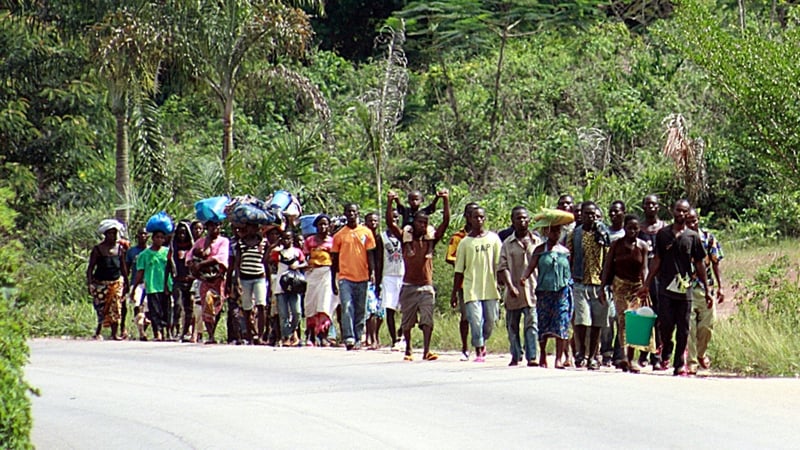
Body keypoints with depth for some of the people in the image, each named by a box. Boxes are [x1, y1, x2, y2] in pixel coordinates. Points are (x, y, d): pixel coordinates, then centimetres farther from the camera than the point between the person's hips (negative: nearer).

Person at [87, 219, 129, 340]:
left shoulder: (120, 248, 7)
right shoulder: (97, 249, -4)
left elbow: (123, 267, 14)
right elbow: (90, 268, -4)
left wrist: (126, 282, 13)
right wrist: (89, 283, -13)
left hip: (117, 282, 3)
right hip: (101, 283, -3)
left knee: (116, 308, -2)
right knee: (101, 308, -9)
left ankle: (114, 333, 4)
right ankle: (98, 332, 5)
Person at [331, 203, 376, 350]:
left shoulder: (366, 232, 7)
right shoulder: (339, 235, 7)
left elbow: (370, 254, 7)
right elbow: (335, 259, 11)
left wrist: (372, 272, -7)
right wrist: (333, 281, 10)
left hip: (362, 277, 1)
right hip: (345, 277, -1)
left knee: (360, 310, 5)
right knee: (347, 308, -14)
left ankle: (358, 339, 11)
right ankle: (348, 338, -19)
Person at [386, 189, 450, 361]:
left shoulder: (430, 239, 4)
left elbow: (445, 222, -1)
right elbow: (390, 222, -7)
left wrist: (446, 200, -8)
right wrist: (390, 202, -17)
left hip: (426, 287, 0)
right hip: (409, 287, 0)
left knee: (427, 320, -11)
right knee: (407, 321, 9)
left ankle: (426, 351, -15)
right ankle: (408, 350, 23)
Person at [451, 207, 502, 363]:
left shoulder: (493, 238, 6)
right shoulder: (465, 242, 4)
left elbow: (499, 263, 8)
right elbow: (459, 270, 7)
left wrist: (500, 284, 1)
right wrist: (454, 292, 7)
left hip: (490, 287, 1)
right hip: (471, 289, -1)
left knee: (490, 321, 6)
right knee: (475, 321, -7)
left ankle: (482, 343, 33)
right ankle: (479, 352, 3)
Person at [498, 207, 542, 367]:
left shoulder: (537, 242, 8)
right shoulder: (507, 244, 6)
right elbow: (503, 268, -1)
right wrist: (510, 286, -14)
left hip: (532, 290, -1)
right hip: (514, 292, 1)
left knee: (532, 323, -10)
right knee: (512, 325, 8)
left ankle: (532, 356, -12)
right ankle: (516, 356, 20)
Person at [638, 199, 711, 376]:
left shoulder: (693, 237, 6)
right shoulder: (663, 234, 8)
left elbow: (700, 264, 8)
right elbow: (657, 260, 12)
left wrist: (707, 290, 6)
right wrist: (646, 284, 8)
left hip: (685, 288, 0)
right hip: (666, 287, 0)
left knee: (683, 328, 1)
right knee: (666, 324, -8)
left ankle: (679, 364, 9)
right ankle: (666, 353, 18)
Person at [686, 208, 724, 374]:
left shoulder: (709, 239, 2)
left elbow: (715, 264, 7)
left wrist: (720, 287, 3)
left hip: (706, 287, 1)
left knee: (707, 324, 2)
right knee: (689, 327, -4)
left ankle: (701, 353, 29)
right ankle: (691, 362, 2)